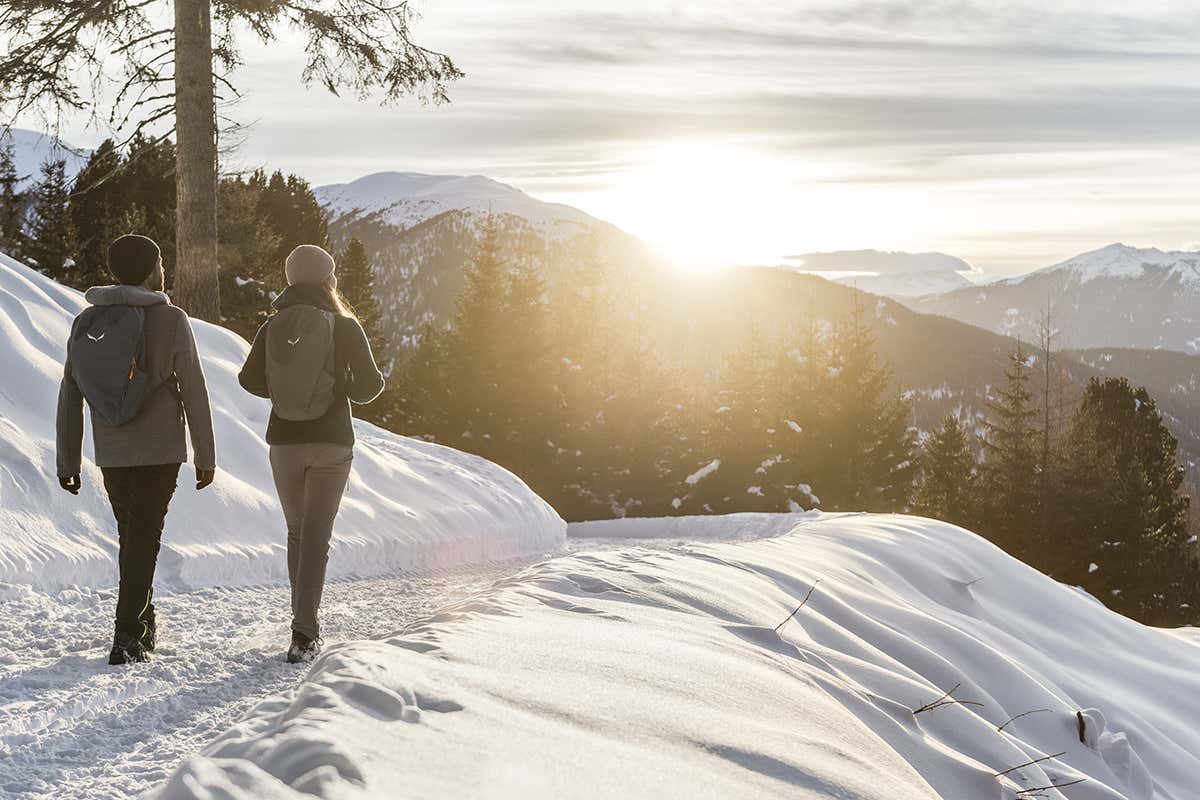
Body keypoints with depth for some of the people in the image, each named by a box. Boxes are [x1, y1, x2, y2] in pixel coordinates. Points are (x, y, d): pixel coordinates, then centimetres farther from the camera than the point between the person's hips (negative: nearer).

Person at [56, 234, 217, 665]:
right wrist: (205, 455, 0)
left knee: (131, 535, 19)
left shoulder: (86, 323, 3)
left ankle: (144, 623, 30)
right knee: (143, 537, -1)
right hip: (161, 450, -4)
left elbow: (69, 396, 4)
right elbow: (193, 390, -7)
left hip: (110, 453, 4)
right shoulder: (170, 319, -8)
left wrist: (67, 461, 11)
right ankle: (127, 636, -9)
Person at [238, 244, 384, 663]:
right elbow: (369, 384, -9)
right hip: (331, 442, -3)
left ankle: (306, 623, 22)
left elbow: (250, 380, 2)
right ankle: (303, 632, -15)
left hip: (284, 441, 3)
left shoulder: (274, 326, 2)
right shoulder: (343, 326, -6)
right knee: (316, 538, -4)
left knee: (297, 533, 17)